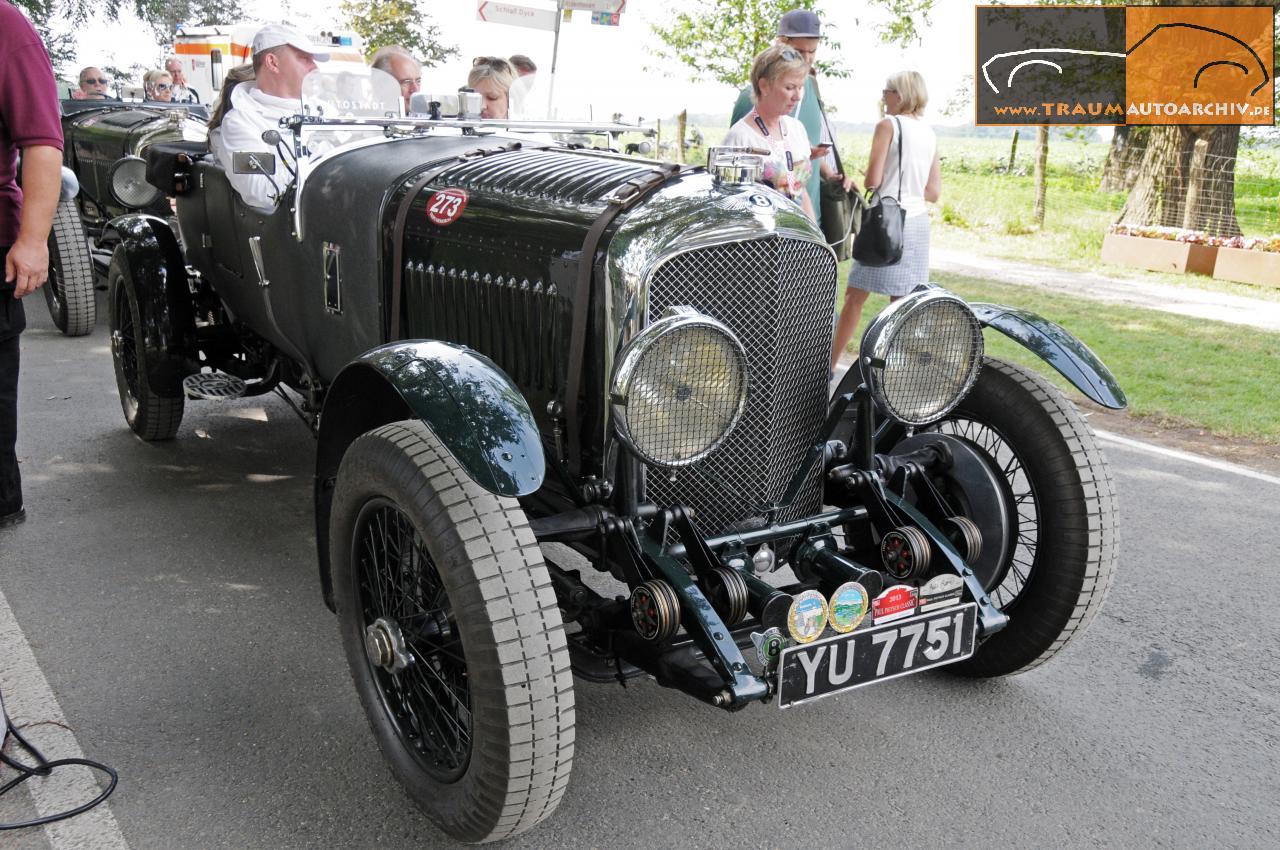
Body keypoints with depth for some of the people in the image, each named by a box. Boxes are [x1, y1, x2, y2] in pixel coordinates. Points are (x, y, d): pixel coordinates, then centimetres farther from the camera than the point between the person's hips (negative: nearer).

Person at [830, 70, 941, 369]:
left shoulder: (888, 124, -6)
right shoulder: (930, 134, 12)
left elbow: (873, 180, -11)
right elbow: (934, 192, 12)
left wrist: (867, 177, 10)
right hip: (918, 221, 6)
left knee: (855, 296, 0)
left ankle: (830, 364, 3)